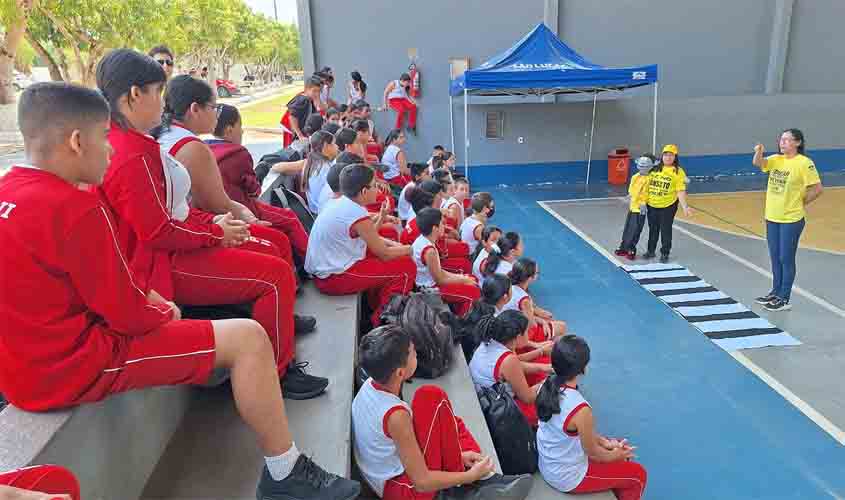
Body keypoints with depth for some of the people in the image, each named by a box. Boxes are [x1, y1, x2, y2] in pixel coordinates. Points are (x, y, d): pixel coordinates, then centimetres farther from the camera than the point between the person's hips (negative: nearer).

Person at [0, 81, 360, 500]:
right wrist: (163, 313, 1)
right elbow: (126, 314, -19)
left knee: (168, 311, 30)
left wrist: (151, 298, 9)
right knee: (248, 338, -11)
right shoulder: (73, 208, -24)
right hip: (77, 365, -10)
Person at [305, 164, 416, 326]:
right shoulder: (359, 216, -22)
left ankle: (376, 306, 31)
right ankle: (381, 319, 12)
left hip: (321, 269, 9)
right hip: (333, 278, -9)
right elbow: (384, 255, -11)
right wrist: (410, 249, 4)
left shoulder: (340, 203, 3)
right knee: (406, 267, -4)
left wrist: (390, 243, 7)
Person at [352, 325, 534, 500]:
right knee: (432, 397, -17)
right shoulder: (396, 415, -29)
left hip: (385, 482, 9)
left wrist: (456, 453, 6)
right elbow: (422, 481, -23)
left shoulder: (370, 385, -6)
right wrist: (471, 476, -9)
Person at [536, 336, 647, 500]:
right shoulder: (580, 409, -35)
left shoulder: (548, 385, -12)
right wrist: (616, 456, 2)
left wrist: (605, 442, 8)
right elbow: (593, 452, -17)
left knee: (618, 448, 25)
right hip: (568, 478, -7)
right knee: (638, 474, 12)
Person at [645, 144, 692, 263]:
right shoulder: (654, 168, 3)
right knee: (653, 229, 17)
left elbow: (680, 191, -11)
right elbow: (647, 184, 12)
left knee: (666, 230, 7)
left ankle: (664, 254, 23)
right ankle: (651, 251, 34)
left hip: (668, 206, -4)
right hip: (652, 205, 4)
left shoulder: (678, 172, -8)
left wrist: (685, 206, -19)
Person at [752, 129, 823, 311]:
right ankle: (776, 292, 30)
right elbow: (758, 163, -10)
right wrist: (759, 152, -28)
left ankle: (784, 299, 12)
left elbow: (817, 188, -13)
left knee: (786, 259, 2)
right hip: (772, 217, 6)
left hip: (791, 219, -6)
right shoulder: (776, 159, 5)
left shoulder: (804, 163, -13)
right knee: (775, 258, 16)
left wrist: (802, 202, -4)